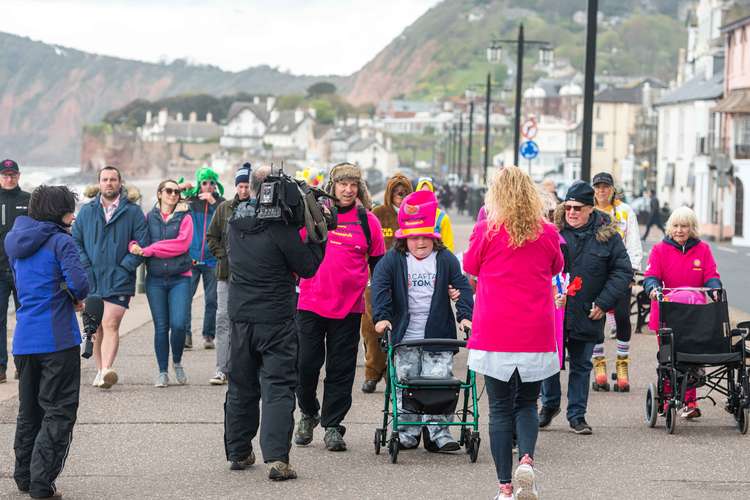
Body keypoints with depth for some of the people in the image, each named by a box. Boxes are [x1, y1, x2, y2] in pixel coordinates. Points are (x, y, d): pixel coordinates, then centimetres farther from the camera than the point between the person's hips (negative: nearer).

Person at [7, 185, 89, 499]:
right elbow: (79, 283, -20)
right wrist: (78, 296, 2)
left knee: (29, 411, 18)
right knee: (59, 412, -1)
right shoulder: (61, 241, -10)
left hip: (24, 340, 7)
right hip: (57, 339, -7)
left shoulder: (17, 243, 12)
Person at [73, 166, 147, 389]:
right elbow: (75, 241, 11)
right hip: (91, 279, 4)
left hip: (118, 280, -4)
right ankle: (100, 370, 21)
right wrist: (86, 267, -2)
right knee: (96, 327, 10)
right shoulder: (86, 211, 10)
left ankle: (106, 370, -27)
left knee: (110, 325, -16)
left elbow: (142, 244, -1)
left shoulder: (133, 212, 1)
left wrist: (124, 268, -9)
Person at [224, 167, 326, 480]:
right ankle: (277, 458, -14)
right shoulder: (279, 227, -17)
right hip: (276, 318, -6)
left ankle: (238, 452, 25)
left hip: (240, 316, 6)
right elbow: (307, 267, -11)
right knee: (277, 387, -4)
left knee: (241, 387, 16)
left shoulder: (236, 221, 2)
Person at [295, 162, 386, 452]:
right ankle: (308, 413, 25)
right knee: (306, 363, 1)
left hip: (349, 307, 0)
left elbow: (378, 263, 10)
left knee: (341, 368, 2)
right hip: (311, 303, 0)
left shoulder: (367, 221, 3)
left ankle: (332, 425, 11)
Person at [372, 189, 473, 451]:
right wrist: (382, 316, -19)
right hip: (405, 338, 0)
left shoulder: (446, 260, 5)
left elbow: (462, 287, 3)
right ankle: (407, 435, 12)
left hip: (438, 338, 0)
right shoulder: (392, 260, 1)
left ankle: (438, 434, 0)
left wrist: (465, 315, -10)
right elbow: (380, 286, -8)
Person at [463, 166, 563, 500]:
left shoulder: (487, 230, -8)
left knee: (500, 409, 7)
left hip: (496, 334, -2)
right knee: (527, 403, 17)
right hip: (535, 335, 2)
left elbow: (470, 266, 10)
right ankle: (526, 458, -10)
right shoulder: (547, 233, -1)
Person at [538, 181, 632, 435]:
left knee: (581, 366, 9)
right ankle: (549, 404, 26)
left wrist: (603, 303, -6)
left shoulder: (607, 236, -1)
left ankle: (577, 415, 18)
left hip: (586, 316, 1)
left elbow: (623, 272, 2)